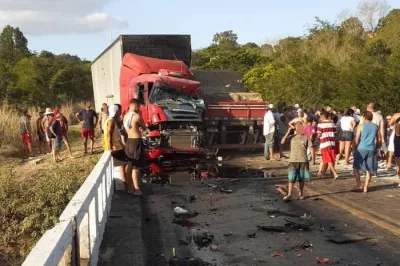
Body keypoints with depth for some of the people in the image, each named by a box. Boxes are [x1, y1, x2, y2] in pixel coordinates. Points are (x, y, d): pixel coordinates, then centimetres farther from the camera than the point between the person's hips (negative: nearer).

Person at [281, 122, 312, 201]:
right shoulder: (292, 137, 5)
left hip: (303, 161, 0)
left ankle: (301, 193, 25)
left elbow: (311, 147, 2)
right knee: (291, 178, -5)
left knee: (301, 178, 10)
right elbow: (283, 142, -6)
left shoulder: (306, 137, 3)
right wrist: (288, 133, -8)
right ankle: (289, 194, -5)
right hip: (293, 161, 0)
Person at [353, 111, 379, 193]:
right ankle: (366, 187, 8)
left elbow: (357, 139, -6)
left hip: (361, 149, -4)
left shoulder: (361, 126, -2)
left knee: (356, 168, 6)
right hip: (371, 150, 4)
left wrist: (355, 148, 6)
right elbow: (379, 139, 12)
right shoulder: (376, 127, 10)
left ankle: (359, 186, 0)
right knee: (368, 170, 8)